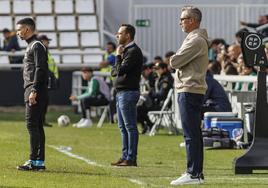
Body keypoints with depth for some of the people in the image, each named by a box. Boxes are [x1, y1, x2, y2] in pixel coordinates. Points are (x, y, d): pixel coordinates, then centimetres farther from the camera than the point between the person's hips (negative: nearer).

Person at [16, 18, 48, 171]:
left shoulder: (37, 46, -9)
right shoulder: (32, 45, 21)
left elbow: (40, 69, -18)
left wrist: (34, 91, -23)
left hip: (36, 92, -10)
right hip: (32, 91, 10)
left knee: (33, 125, -12)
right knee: (37, 126, 9)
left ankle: (34, 161, -14)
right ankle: (39, 161, 10)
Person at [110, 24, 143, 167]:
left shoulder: (133, 51, -12)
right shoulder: (126, 50, 19)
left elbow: (121, 70, -20)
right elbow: (114, 72, 19)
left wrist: (118, 56, -6)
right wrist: (117, 70, -2)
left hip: (128, 92, -10)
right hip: (121, 92, 10)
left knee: (130, 126, -8)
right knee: (123, 127, 12)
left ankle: (131, 158, -8)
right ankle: (125, 156, 16)